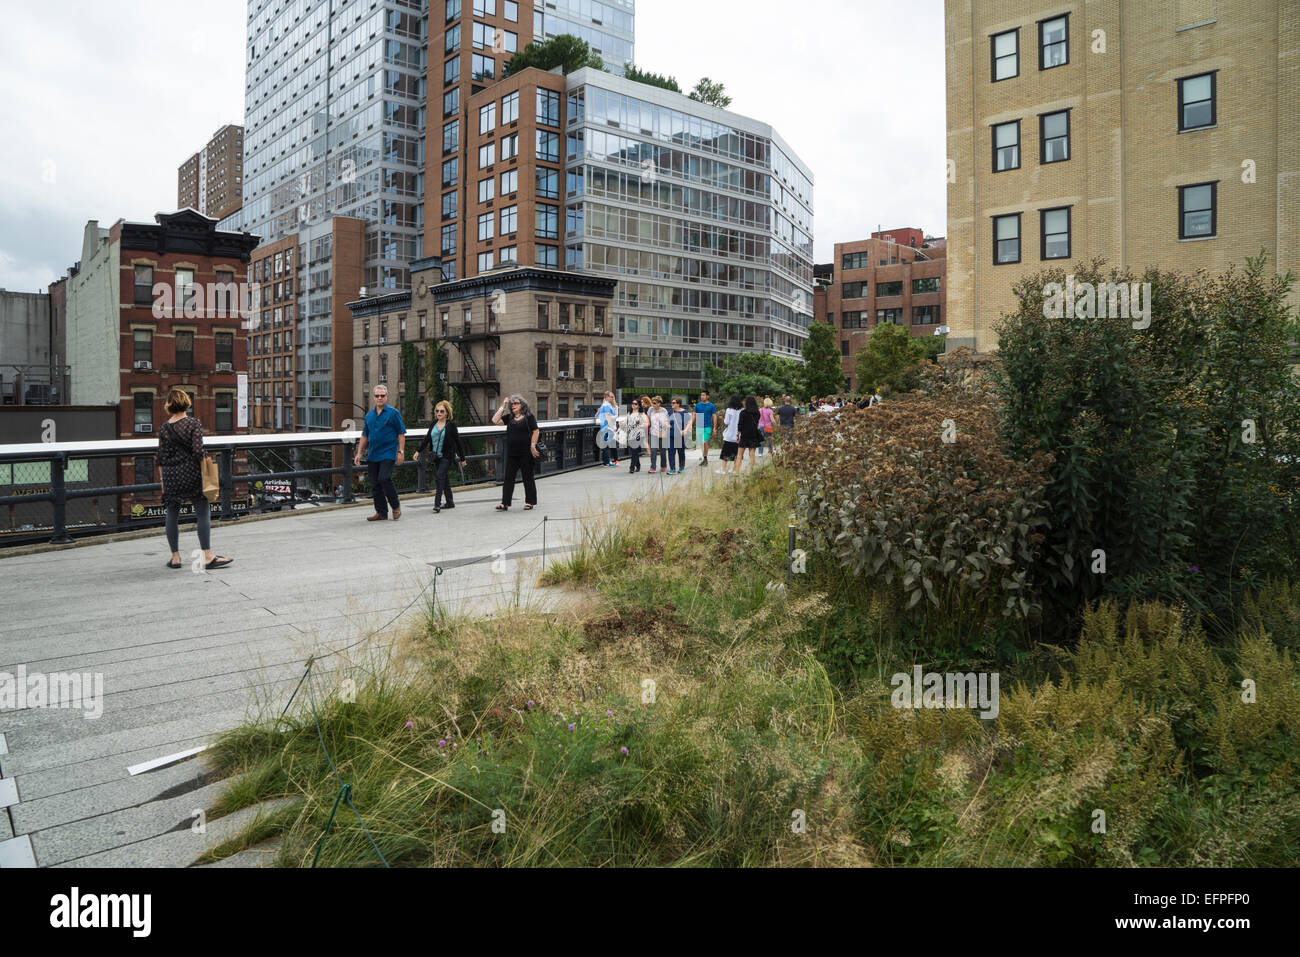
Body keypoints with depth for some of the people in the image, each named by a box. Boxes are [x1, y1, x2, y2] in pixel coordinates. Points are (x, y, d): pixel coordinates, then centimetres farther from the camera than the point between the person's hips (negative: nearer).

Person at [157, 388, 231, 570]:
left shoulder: (164, 428, 5)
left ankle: (175, 557, 16)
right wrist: (204, 473, -3)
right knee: (203, 512, 0)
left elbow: (161, 459, 8)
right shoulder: (194, 423, -5)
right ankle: (208, 557, -4)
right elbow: (198, 451, -13)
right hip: (191, 473, -3)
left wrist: (163, 483, 15)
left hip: (171, 475, 4)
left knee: (172, 515, 12)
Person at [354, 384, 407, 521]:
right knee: (375, 484, 5)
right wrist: (359, 453, 13)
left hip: (388, 454, -6)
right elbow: (364, 435, 19)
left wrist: (401, 452, -10)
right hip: (373, 455, 6)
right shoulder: (369, 415, 14)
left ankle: (396, 506, 0)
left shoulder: (393, 413, -1)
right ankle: (381, 513, 13)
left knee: (384, 479, -19)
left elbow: (401, 433, -3)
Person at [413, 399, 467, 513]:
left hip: (447, 456, -6)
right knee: (444, 478, 11)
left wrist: (462, 458, 0)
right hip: (436, 457, 6)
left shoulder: (451, 425, -5)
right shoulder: (433, 424, 10)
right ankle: (450, 503, 21)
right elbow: (427, 439, 13)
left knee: (439, 476, -18)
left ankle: (437, 503, -18)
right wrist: (418, 451, 3)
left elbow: (458, 442, -2)